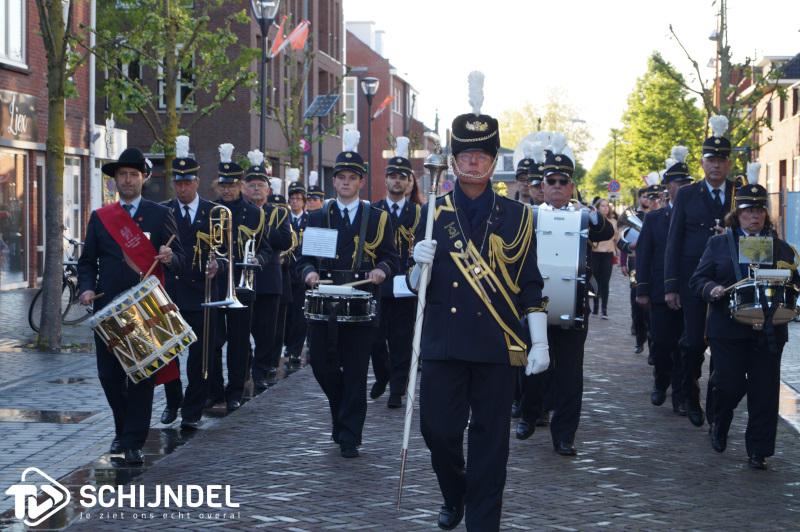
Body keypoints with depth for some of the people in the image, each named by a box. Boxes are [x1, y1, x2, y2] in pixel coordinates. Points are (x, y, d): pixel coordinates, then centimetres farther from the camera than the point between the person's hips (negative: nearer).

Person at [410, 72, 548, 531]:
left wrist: (539, 342, 0)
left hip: (498, 346, -1)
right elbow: (417, 286, 8)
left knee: (490, 437, 2)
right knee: (439, 430, 3)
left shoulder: (516, 217, 4)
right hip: (444, 343, 1)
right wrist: (421, 265, -15)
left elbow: (530, 286, 5)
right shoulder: (433, 213, 6)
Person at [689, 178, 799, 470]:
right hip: (729, 330, -2)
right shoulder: (719, 243, 6)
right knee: (730, 384, -4)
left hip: (768, 332, 2)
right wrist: (712, 289, -18)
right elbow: (698, 279, 4)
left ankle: (759, 451, 8)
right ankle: (719, 424, 28)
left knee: (765, 391, -1)